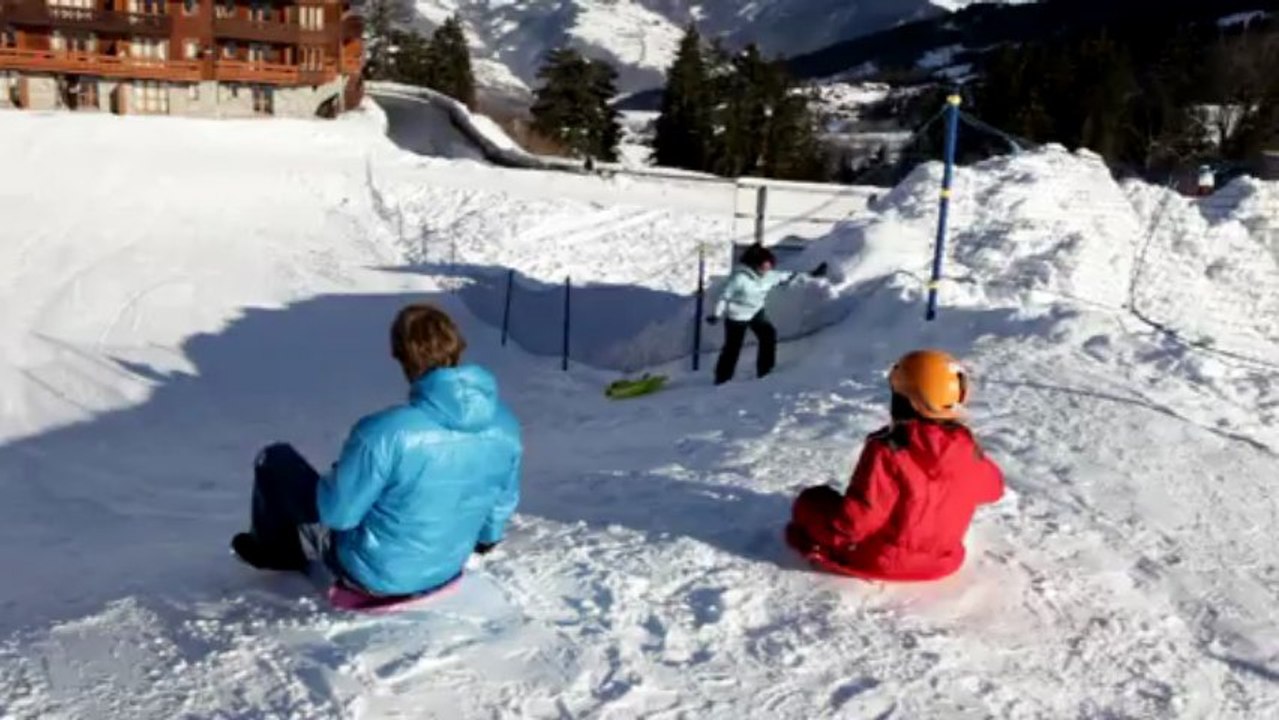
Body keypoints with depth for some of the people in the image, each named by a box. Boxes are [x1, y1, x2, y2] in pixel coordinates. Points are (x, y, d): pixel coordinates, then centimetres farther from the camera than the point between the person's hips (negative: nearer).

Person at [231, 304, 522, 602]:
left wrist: (342, 472, 3)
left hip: (373, 573, -5)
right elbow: (502, 503, 0)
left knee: (275, 459, 12)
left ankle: (276, 550, 40)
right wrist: (486, 537, 23)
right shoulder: (505, 426, -18)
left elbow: (338, 512, -20)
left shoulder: (386, 433, -35)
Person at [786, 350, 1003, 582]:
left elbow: (858, 517, -27)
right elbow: (993, 487, 10)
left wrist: (835, 535, -7)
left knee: (811, 500, 9)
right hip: (941, 557, 5)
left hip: (882, 559, -5)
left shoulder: (887, 450, -29)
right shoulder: (966, 447, -12)